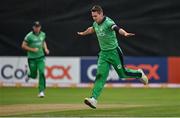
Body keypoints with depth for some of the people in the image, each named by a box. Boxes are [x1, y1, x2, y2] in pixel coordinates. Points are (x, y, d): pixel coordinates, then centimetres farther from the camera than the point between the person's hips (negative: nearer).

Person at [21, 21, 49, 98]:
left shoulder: (43, 34, 5)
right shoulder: (29, 36, -12)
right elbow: (23, 46, -9)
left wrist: (45, 48, 6)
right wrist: (32, 49, -17)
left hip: (41, 57, 3)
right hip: (32, 59, -3)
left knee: (41, 73, -12)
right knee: (34, 75, 5)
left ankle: (41, 91, -8)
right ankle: (29, 73, 44)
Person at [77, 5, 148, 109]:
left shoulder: (108, 22, -20)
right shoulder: (96, 24, 4)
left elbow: (117, 29, -41)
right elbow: (92, 29, 29)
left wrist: (125, 33, -62)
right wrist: (83, 33, 48)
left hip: (114, 52, -6)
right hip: (103, 53, 6)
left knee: (122, 73, 8)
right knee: (101, 75, -7)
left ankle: (139, 74, 37)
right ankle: (94, 99, -16)